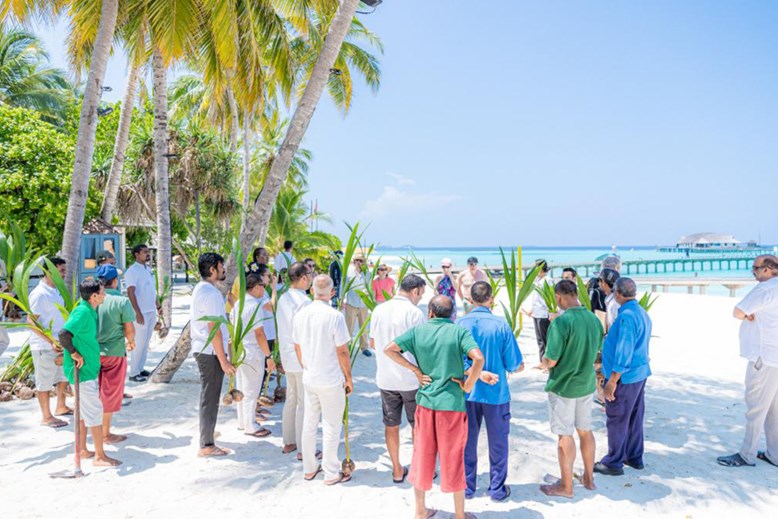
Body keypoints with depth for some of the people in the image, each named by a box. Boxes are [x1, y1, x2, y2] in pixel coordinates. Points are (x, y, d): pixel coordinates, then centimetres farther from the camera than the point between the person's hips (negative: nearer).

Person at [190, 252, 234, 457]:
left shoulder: (198, 289, 12)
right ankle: (207, 445, 10)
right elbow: (214, 330, -22)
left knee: (208, 396, 20)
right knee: (210, 398, 0)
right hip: (211, 351, -10)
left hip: (200, 349, 10)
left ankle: (207, 435, 33)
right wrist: (224, 361, -20)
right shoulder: (212, 293, -19)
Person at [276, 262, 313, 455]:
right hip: (303, 359, -8)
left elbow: (282, 329, 11)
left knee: (291, 399, 17)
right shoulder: (304, 301, -20)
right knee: (304, 403, 2)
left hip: (288, 357, 8)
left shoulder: (283, 299, 6)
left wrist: (283, 356, 18)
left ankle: (288, 442, 28)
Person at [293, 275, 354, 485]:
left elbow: (297, 347, 10)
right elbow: (342, 351, -16)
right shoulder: (334, 316, -19)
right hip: (331, 380, -6)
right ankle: (331, 473, 16)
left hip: (309, 379, 6)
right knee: (331, 427, 6)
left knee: (309, 424, 17)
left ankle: (309, 468, 30)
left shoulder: (300, 315, 0)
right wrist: (349, 378, -4)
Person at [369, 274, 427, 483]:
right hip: (411, 379, -4)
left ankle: (397, 470, 25)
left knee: (391, 425, 15)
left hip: (386, 378, 4)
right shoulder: (414, 312, -16)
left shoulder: (379, 310, 1)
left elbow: (372, 343, 10)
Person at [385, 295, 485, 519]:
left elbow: (389, 350, -3)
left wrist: (415, 369, 0)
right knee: (453, 457, 11)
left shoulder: (418, 330, 0)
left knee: (422, 454, 16)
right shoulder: (459, 331, -8)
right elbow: (478, 359, -23)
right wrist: (469, 385, -9)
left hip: (425, 401, 3)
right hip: (452, 403, -2)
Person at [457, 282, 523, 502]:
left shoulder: (460, 324, -9)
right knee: (498, 442, 15)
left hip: (468, 393, 2)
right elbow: (515, 365, -9)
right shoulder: (501, 325, -13)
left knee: (468, 441, 16)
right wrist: (518, 367, 12)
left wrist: (478, 373, -12)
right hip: (496, 393, -2)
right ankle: (497, 489, 25)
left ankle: (467, 487, 28)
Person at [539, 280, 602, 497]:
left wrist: (544, 360, 0)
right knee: (585, 430, 19)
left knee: (565, 435, 5)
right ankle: (589, 477, 34)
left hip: (563, 386, -6)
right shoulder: (594, 319, -3)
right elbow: (594, 353, 9)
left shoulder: (560, 322, -24)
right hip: (586, 383, 6)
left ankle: (566, 486, 18)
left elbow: (551, 361, -21)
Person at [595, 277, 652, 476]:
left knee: (617, 421, 3)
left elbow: (624, 353, -25)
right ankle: (635, 457, 31)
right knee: (635, 418, 18)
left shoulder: (626, 317, -24)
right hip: (640, 372, 9)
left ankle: (614, 463, 13)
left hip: (624, 376, -9)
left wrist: (611, 381, -20)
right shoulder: (643, 313, 6)